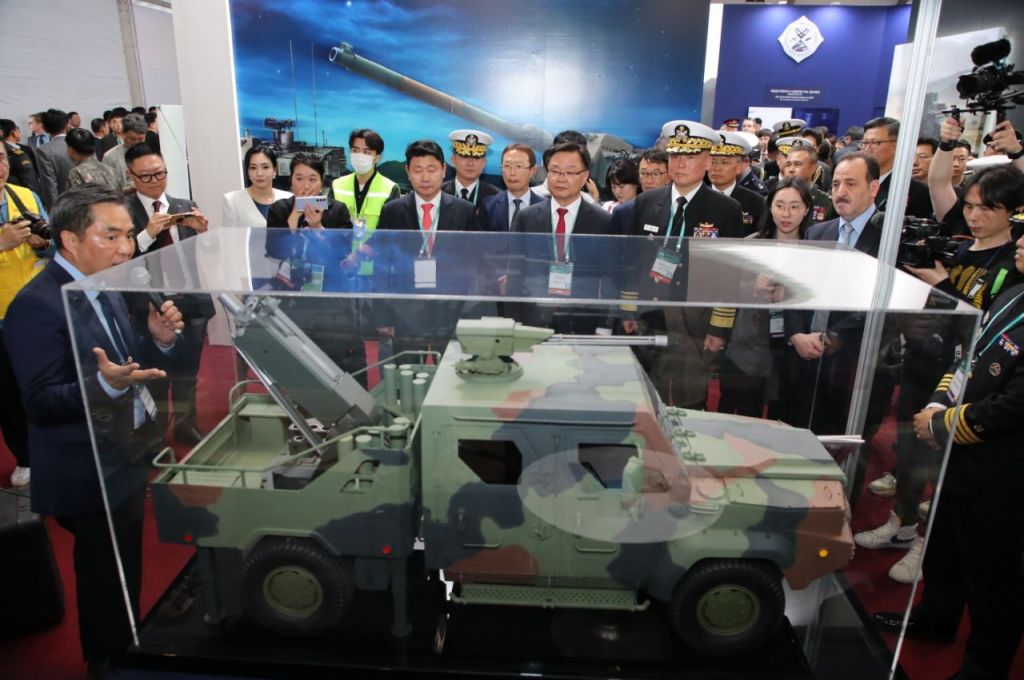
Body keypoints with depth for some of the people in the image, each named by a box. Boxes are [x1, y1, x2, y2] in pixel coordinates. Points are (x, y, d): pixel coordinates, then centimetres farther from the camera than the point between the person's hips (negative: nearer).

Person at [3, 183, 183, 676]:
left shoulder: (104, 287, 5)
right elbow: (41, 402, -24)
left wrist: (159, 339, -12)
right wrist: (104, 384, -40)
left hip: (126, 461, 8)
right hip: (91, 476, -8)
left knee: (126, 576, 23)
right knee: (107, 584, 9)